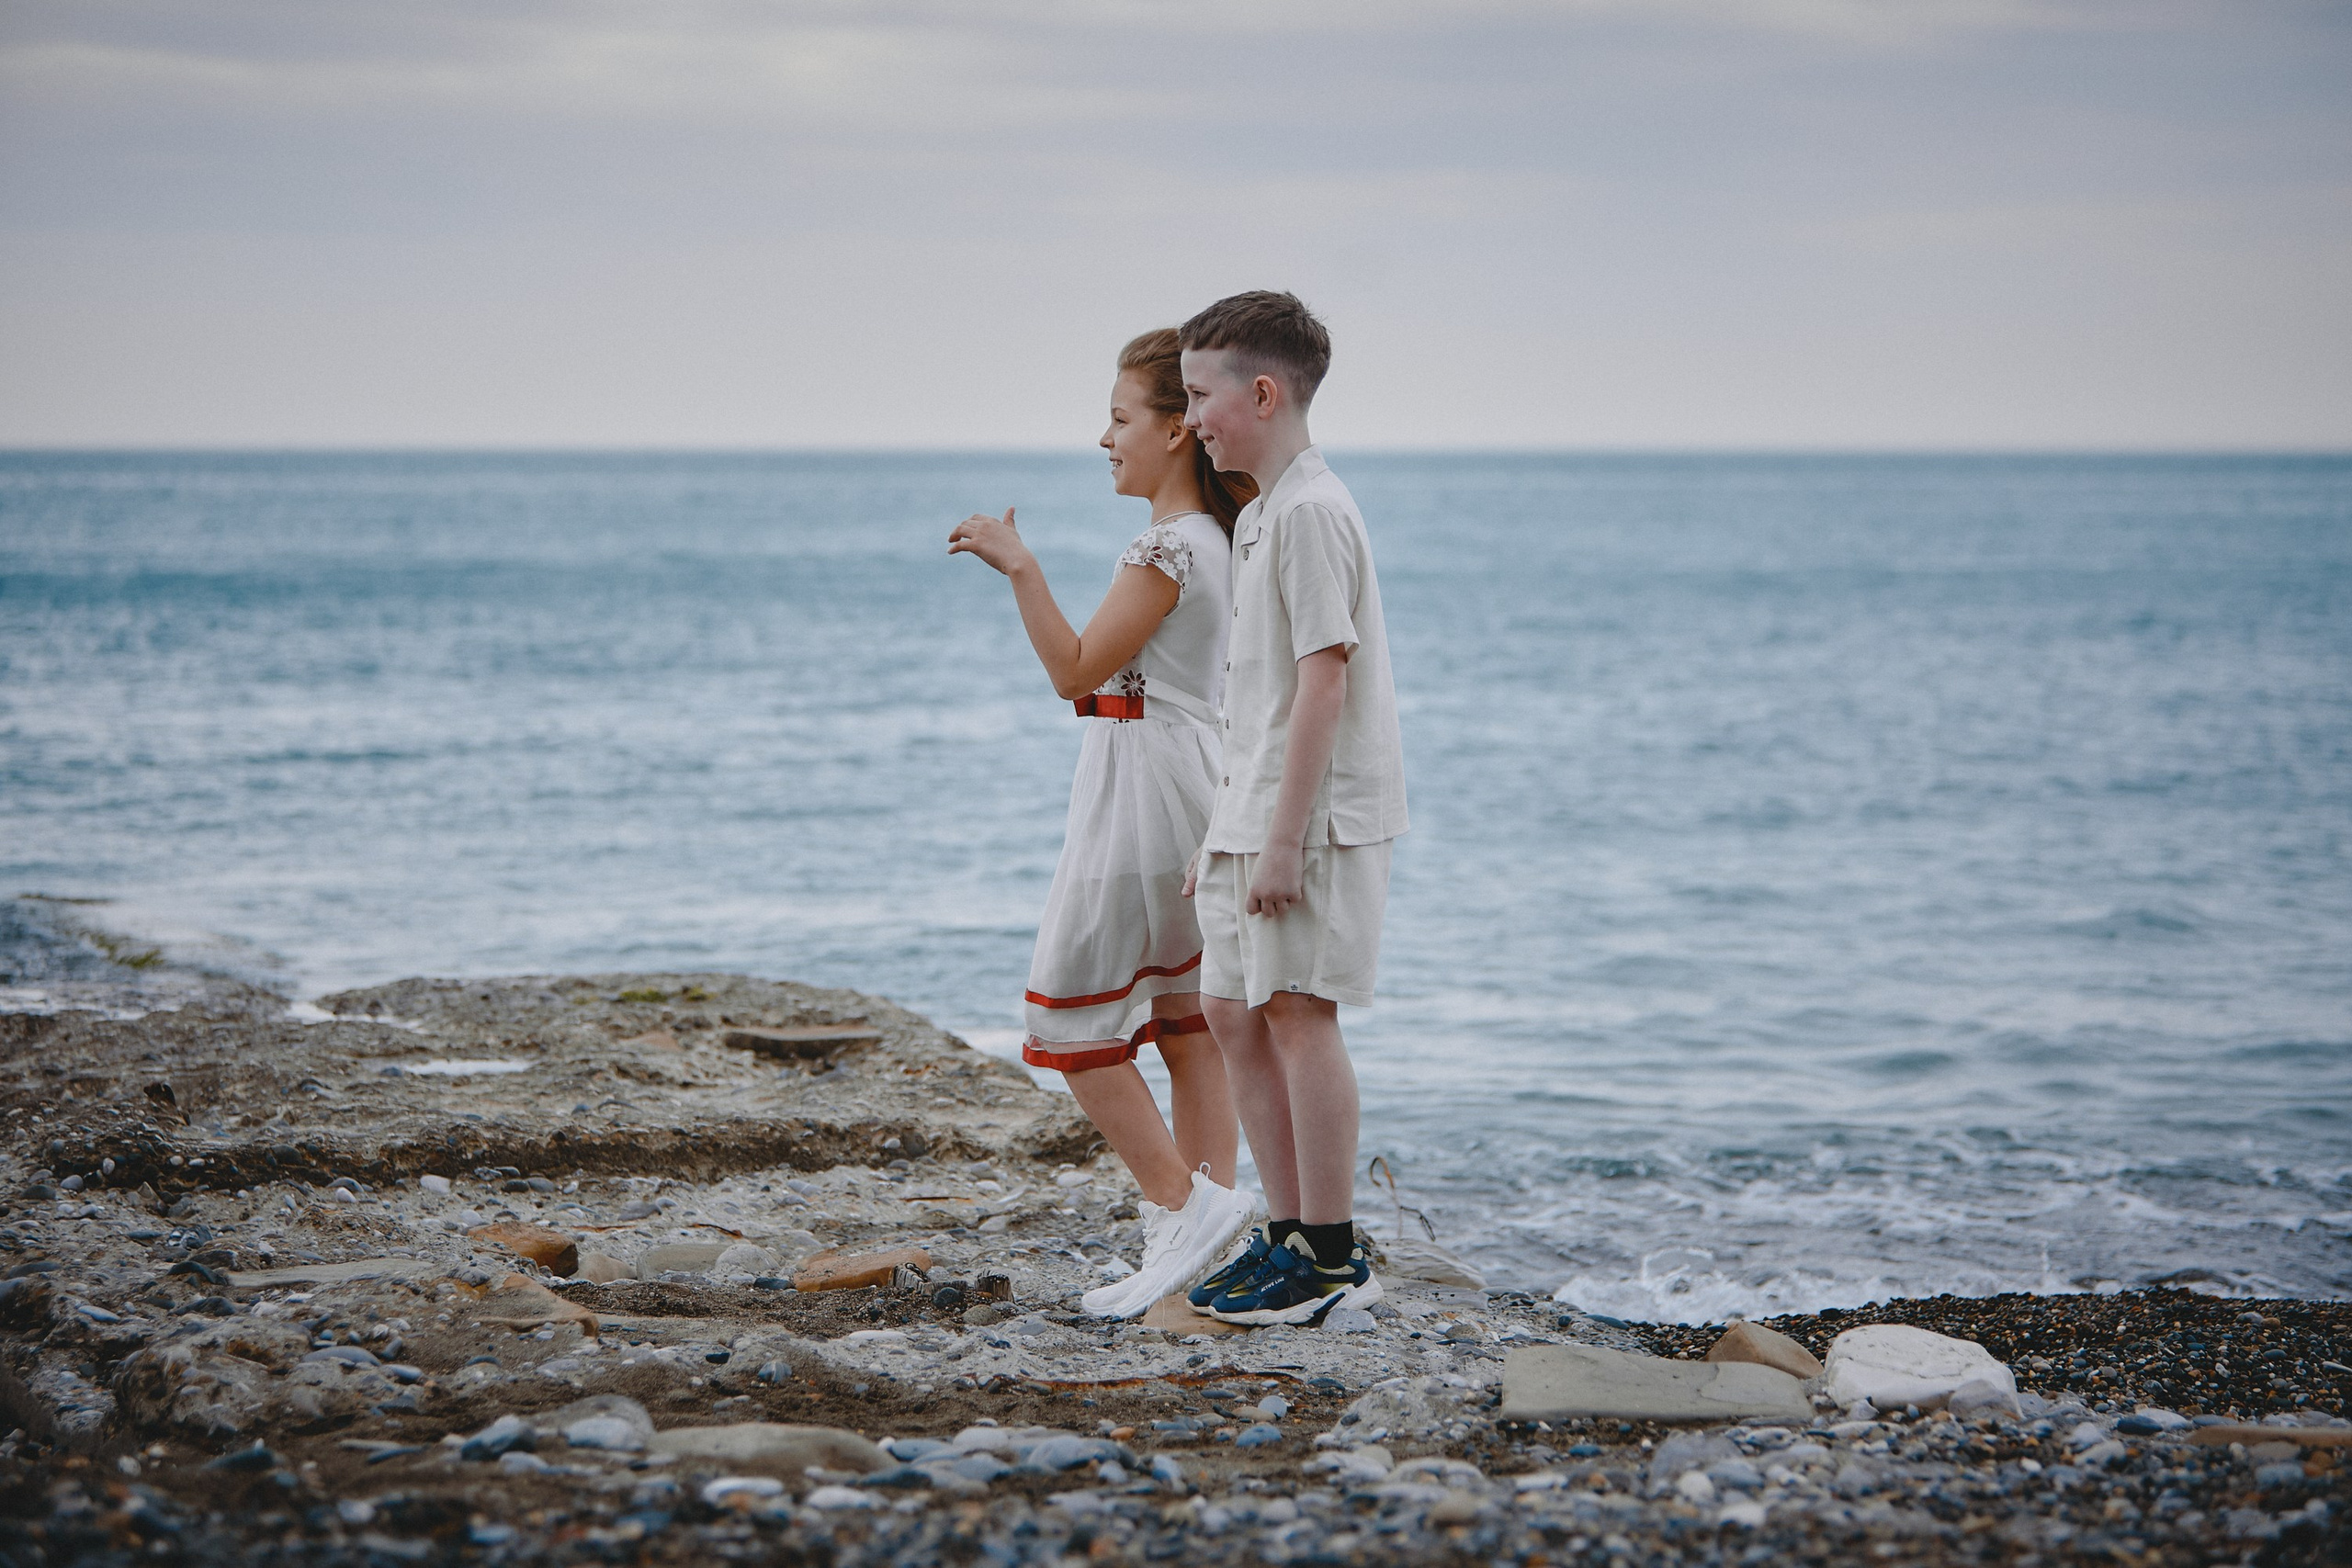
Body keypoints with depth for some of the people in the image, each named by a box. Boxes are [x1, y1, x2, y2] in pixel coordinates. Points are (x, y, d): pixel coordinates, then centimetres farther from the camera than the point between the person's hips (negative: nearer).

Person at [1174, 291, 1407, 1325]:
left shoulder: (1310, 510, -14)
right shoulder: (1260, 515, 18)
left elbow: (1323, 678, -20)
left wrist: (1283, 836, -22)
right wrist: (1226, 831, 21)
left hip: (1316, 815, -10)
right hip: (1256, 813, 10)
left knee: (1297, 1010, -8)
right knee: (1233, 1012, 12)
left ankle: (1333, 1260, -2)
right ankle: (1289, 1234, 19)